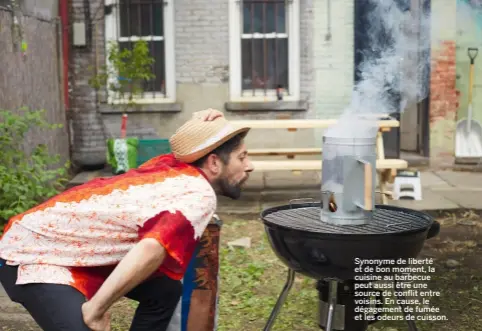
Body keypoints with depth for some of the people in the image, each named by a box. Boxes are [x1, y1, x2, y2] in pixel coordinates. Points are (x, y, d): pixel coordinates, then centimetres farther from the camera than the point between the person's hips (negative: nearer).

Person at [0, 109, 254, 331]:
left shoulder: (171, 164, -1)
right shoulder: (201, 195, -23)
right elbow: (150, 250, -39)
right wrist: (96, 310, -30)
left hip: (69, 244, 9)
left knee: (164, 291, 10)